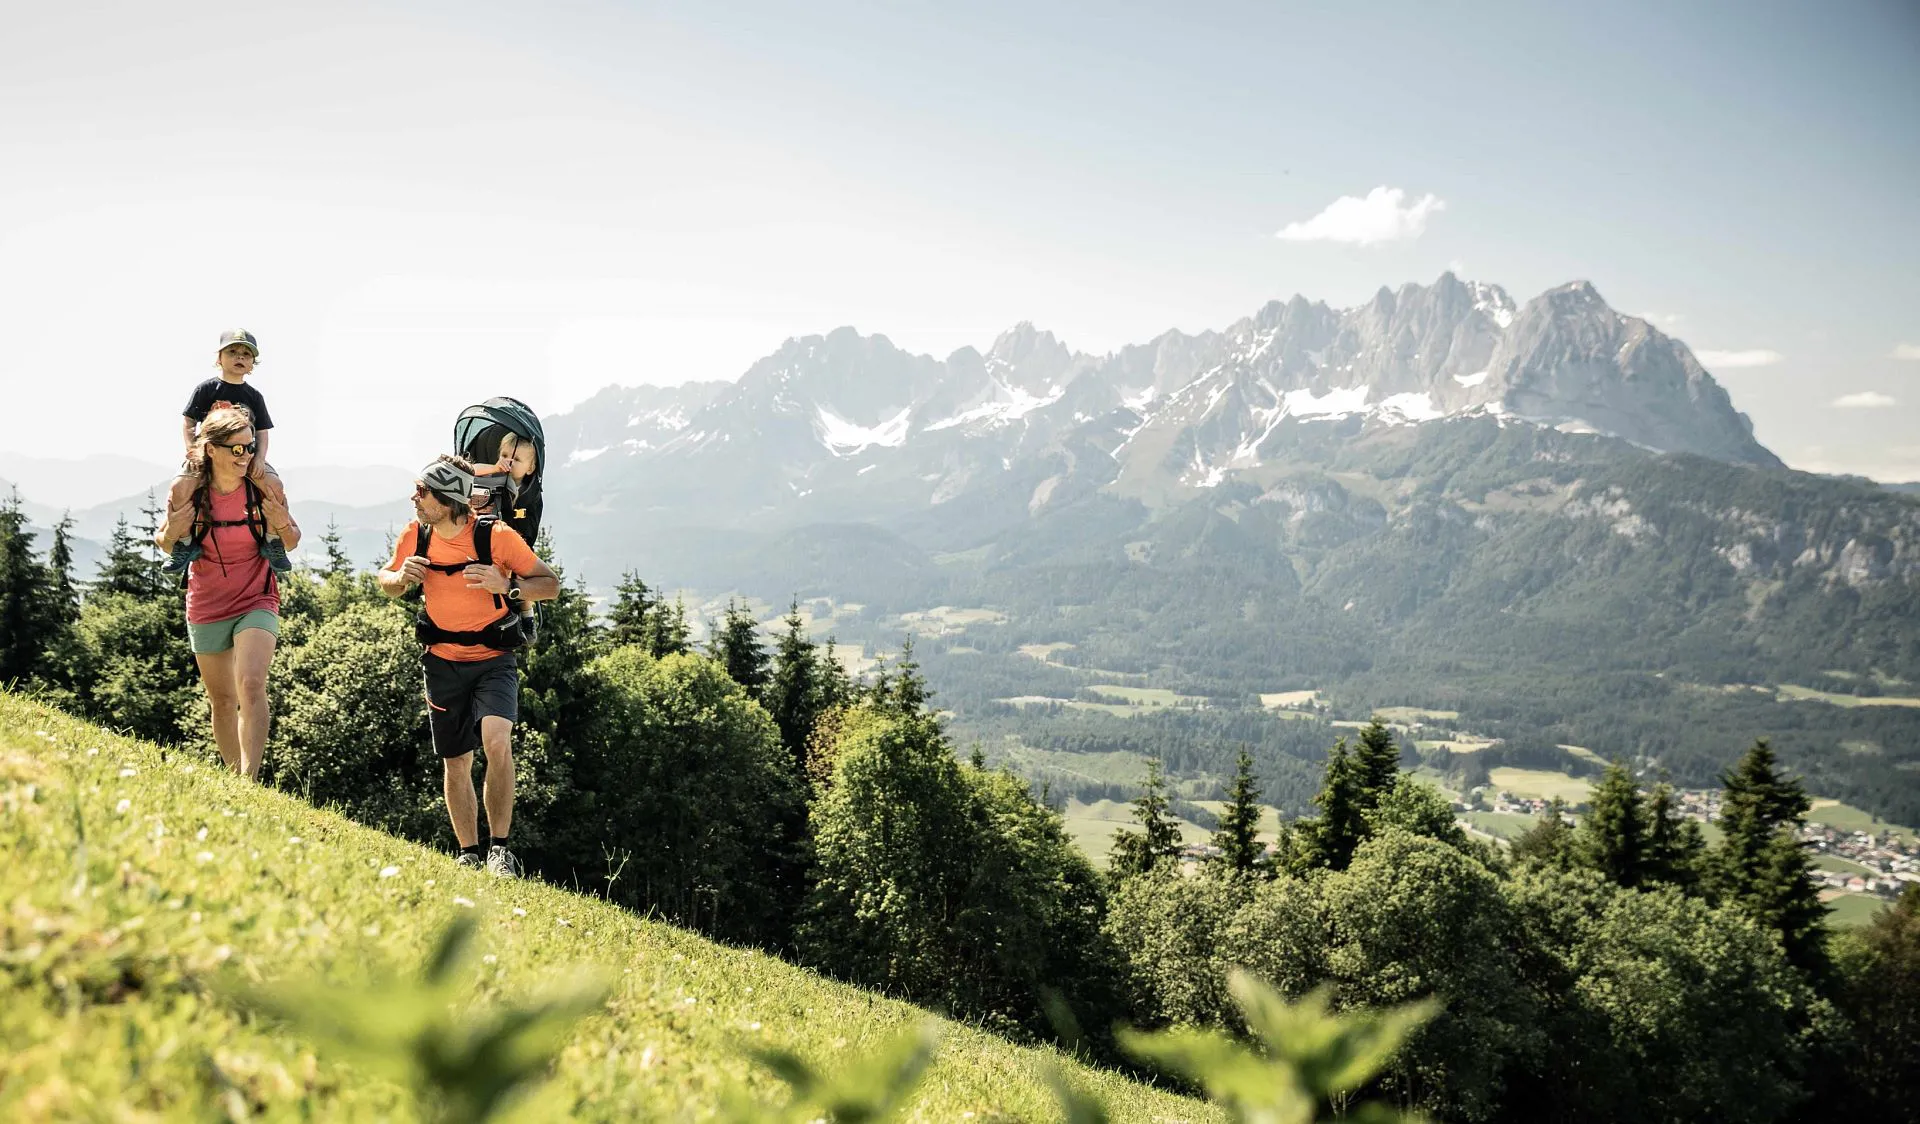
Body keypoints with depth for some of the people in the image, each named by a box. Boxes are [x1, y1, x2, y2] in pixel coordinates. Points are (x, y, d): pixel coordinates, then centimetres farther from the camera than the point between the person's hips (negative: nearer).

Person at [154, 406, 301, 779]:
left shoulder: (264, 488, -10)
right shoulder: (188, 491, -9)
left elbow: (292, 542, 3)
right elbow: (164, 546, 4)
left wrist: (283, 525, -20)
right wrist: (171, 532, -19)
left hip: (256, 604, -2)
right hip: (206, 609, 2)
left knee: (251, 685, -23)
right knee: (221, 700, 13)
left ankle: (248, 780, -23)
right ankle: (235, 777, 27)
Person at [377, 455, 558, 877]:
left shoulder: (497, 536, -18)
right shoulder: (414, 536, -7)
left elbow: (551, 584, -10)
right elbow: (386, 582, 11)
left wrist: (507, 585, -29)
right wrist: (401, 576, -13)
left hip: (494, 661, -4)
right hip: (443, 664, 4)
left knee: (496, 742, -26)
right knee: (456, 763, 9)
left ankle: (499, 847, -13)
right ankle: (470, 855, 24)